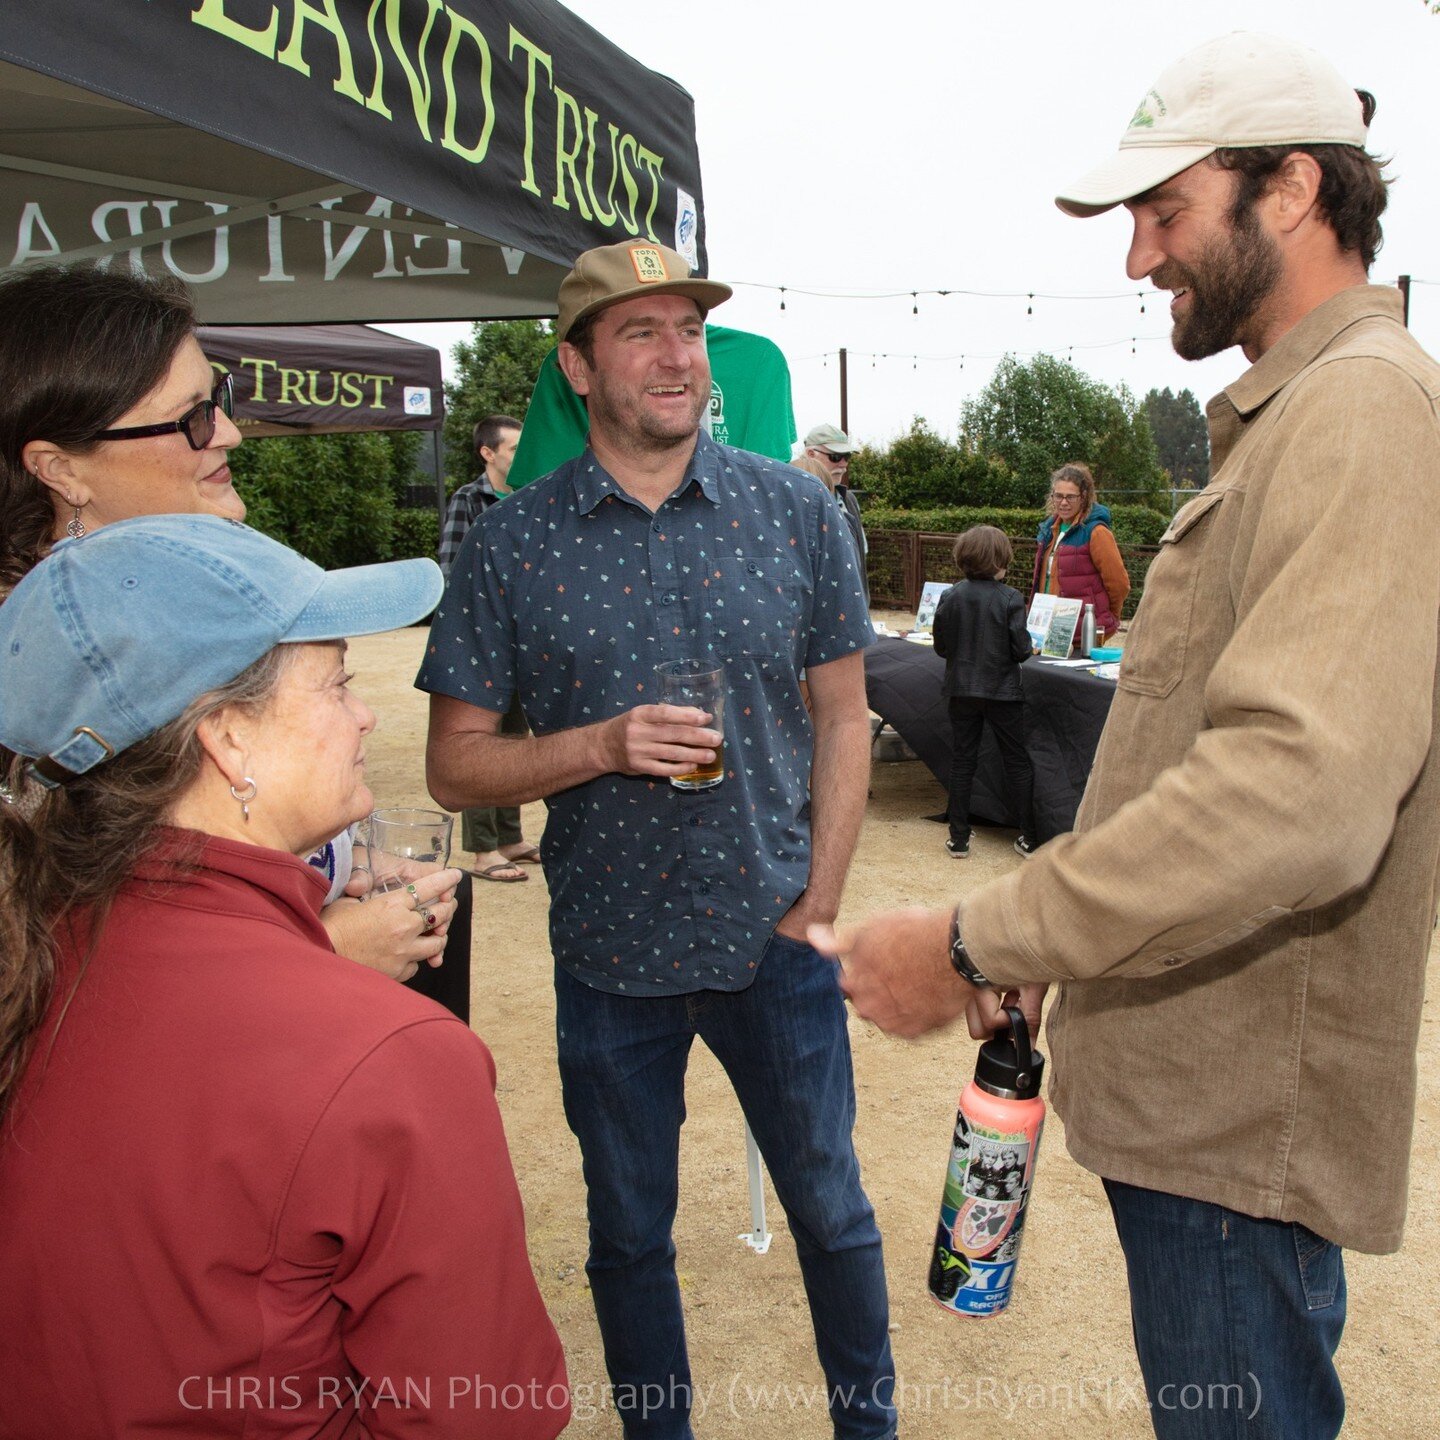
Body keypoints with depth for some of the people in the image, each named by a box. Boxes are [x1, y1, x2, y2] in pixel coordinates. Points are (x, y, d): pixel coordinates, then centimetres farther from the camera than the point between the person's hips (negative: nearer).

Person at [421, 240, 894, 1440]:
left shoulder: (797, 510, -2)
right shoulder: (511, 547, -6)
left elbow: (842, 716, 3)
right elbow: (456, 764, -3)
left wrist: (818, 901, -4)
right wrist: (603, 745, -20)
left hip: (774, 941, 1)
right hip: (610, 955, 0)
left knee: (830, 1205, 17)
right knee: (629, 1231, 17)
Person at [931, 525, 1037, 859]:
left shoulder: (949, 597, -5)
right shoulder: (1010, 599, -14)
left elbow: (940, 647, 1)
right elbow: (1021, 649, -13)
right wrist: (1029, 647, 9)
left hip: (962, 690, 3)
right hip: (1002, 691, -3)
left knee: (962, 761, 10)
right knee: (1017, 762, 9)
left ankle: (959, 838, 12)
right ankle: (1029, 838, 12)